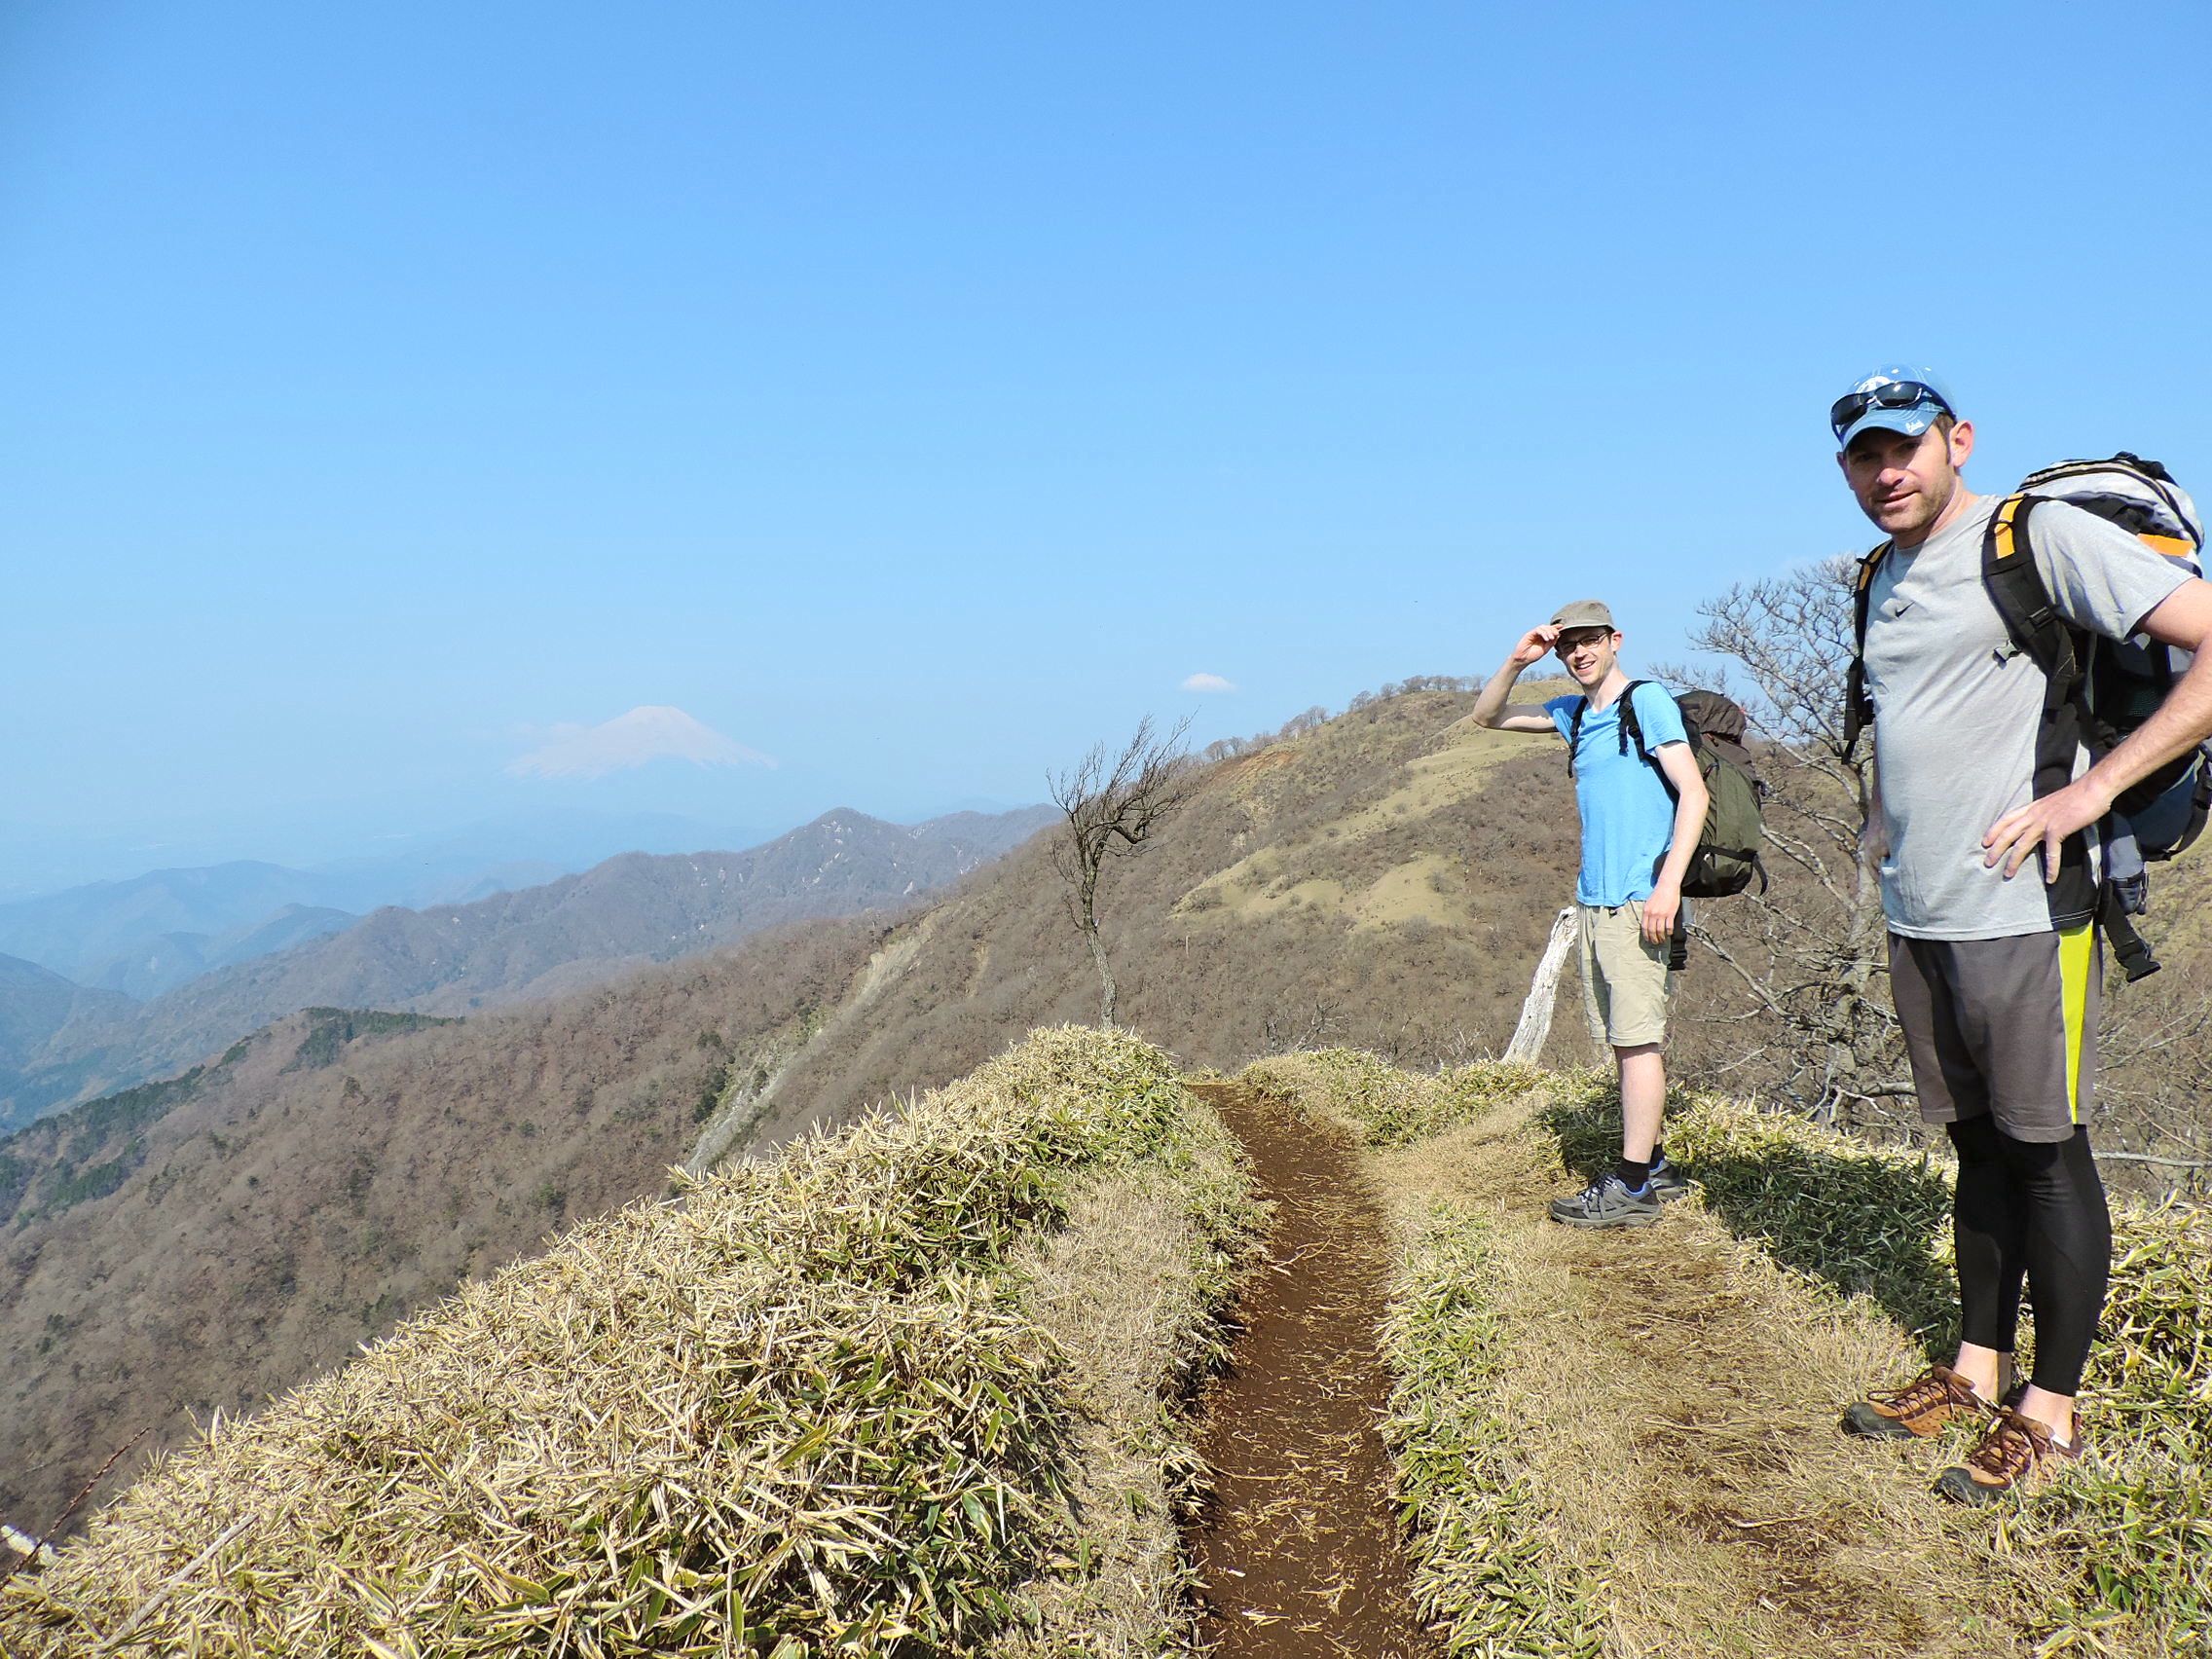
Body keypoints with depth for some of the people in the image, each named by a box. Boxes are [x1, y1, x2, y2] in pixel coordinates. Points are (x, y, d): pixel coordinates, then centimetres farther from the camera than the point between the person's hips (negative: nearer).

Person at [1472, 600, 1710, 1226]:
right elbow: (1487, 716, 24)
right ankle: (1652, 1166, 18)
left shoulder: (1648, 701, -4)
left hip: (1638, 899, -8)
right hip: (1593, 899, 8)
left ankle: (1632, 1188, -6)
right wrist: (1516, 661, 6)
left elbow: (1693, 793, -11)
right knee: (1624, 1039, 10)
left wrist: (1668, 884, -19)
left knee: (1637, 1037, -7)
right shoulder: (1575, 715, 17)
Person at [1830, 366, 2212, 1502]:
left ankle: (2051, 1410, 12)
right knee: (1979, 1145, 14)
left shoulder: (2044, 536, -8)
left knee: (2046, 1151, 1)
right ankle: (1977, 1372, 25)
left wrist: (2087, 789, -19)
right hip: (1919, 917, 7)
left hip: (2022, 910, -7)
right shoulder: (1886, 580, 16)